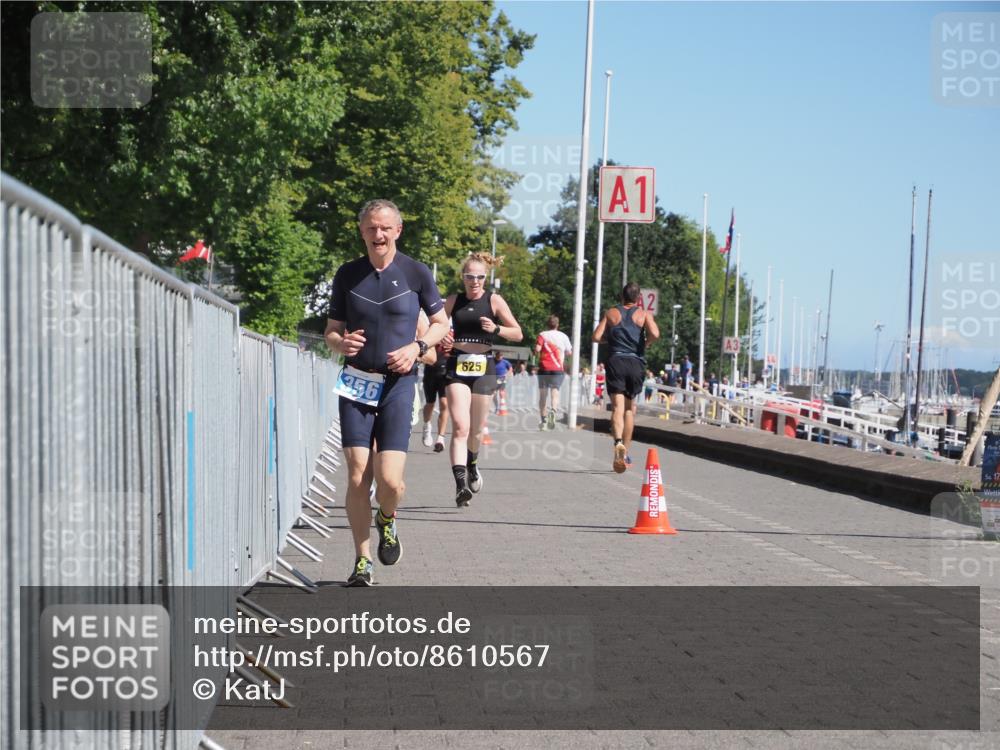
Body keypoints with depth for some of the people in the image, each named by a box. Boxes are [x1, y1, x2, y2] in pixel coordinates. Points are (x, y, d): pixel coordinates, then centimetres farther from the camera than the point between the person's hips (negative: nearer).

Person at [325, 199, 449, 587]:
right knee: (357, 477, -4)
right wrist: (341, 342, -12)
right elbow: (331, 331, 11)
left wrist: (417, 347, -9)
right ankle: (362, 563, 10)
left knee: (390, 481, -11)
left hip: (397, 384, -1)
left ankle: (386, 522, 24)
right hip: (356, 383, 2)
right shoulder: (347, 274, 5)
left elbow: (441, 322, 10)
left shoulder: (416, 272, 0)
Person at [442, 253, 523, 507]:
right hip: (457, 366, 0)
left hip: (483, 367, 0)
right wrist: (441, 338, -4)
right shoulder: (453, 301, 7)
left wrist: (496, 328, -17)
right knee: (460, 427, -16)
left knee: (475, 430, 10)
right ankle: (461, 483, -24)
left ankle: (472, 466, 42)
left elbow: (518, 334, 1)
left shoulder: (494, 301, 1)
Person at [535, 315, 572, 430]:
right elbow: (569, 352, 11)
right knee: (555, 392, -7)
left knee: (543, 394, 11)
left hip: (544, 367, 0)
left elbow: (537, 349, -12)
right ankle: (553, 410, -36)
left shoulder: (542, 335, 1)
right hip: (558, 369, 0)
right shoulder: (563, 336, 6)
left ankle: (543, 419, 14)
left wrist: (537, 353, 10)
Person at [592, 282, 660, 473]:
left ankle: (618, 442, -37)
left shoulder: (611, 313, 9)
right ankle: (625, 453, 17)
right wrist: (645, 341, 9)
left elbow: (597, 337, 0)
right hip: (636, 362, 1)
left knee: (618, 406, -10)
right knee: (630, 408, 15)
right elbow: (654, 334, -11)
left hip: (616, 361, -1)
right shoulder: (644, 314, 6)